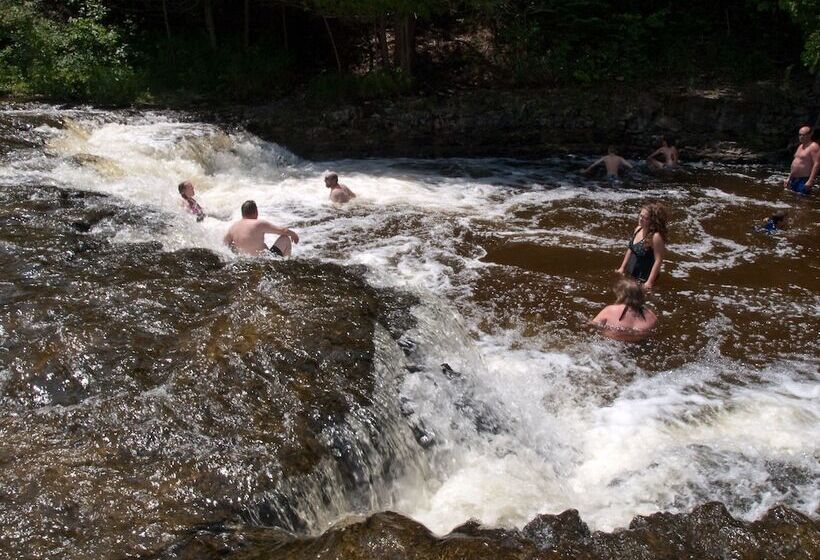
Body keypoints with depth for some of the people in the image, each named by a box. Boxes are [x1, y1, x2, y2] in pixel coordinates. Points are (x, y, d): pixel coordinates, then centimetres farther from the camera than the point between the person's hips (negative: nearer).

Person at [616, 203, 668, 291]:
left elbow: (658, 260, -23)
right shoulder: (638, 229, 0)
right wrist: (622, 267, 15)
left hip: (644, 278, -8)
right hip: (631, 274, 8)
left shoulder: (656, 236, -24)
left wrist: (650, 282, -24)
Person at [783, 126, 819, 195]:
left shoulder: (813, 147, -11)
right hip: (794, 180, 9)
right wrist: (789, 178, 21)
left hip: (804, 181, -9)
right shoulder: (800, 146, 19)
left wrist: (810, 181, -27)